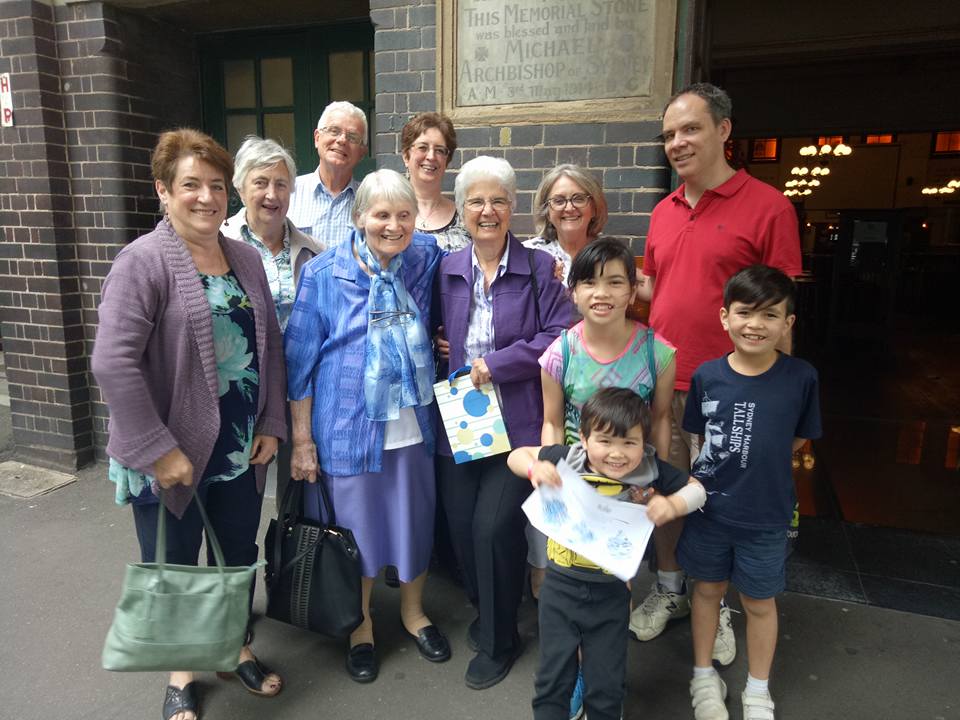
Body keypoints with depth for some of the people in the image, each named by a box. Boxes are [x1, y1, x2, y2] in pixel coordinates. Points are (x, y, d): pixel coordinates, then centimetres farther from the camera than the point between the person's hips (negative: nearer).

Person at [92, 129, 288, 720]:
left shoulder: (247, 258, 6)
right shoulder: (144, 261, -13)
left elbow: (270, 346, 9)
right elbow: (113, 363, -20)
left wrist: (271, 425, 3)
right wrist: (156, 449, -20)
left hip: (243, 450, 5)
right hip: (174, 457, -5)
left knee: (240, 556, 20)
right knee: (174, 567, 14)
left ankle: (238, 648, 43)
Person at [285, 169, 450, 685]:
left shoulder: (426, 260, -2)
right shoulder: (324, 274, -8)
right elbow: (300, 361, -5)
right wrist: (302, 440, -5)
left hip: (413, 428, 3)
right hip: (349, 429, -2)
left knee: (416, 523, 15)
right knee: (355, 531, 12)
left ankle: (413, 612, 42)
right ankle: (360, 626, 38)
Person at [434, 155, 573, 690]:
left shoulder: (539, 268, -2)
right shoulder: (447, 271, 9)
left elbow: (559, 338, -10)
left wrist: (497, 364, -14)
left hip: (517, 423, -4)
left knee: (493, 526, -8)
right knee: (461, 526, 8)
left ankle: (499, 642, 18)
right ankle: (486, 613, 37)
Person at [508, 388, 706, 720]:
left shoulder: (650, 470, -15)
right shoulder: (567, 457, -17)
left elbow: (696, 488, -1)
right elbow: (517, 455, -4)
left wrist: (673, 505, -22)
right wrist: (534, 468, -26)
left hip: (611, 592, 0)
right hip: (561, 585, 0)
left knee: (606, 686, 17)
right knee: (553, 677, 15)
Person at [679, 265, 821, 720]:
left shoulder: (802, 377, -13)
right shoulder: (707, 375, -11)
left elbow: (799, 438, 1)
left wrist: (759, 463, -5)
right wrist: (718, 470, -8)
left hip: (766, 515, 0)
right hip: (709, 507, 1)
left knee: (759, 602, 16)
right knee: (708, 589, 18)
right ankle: (704, 677, 41)